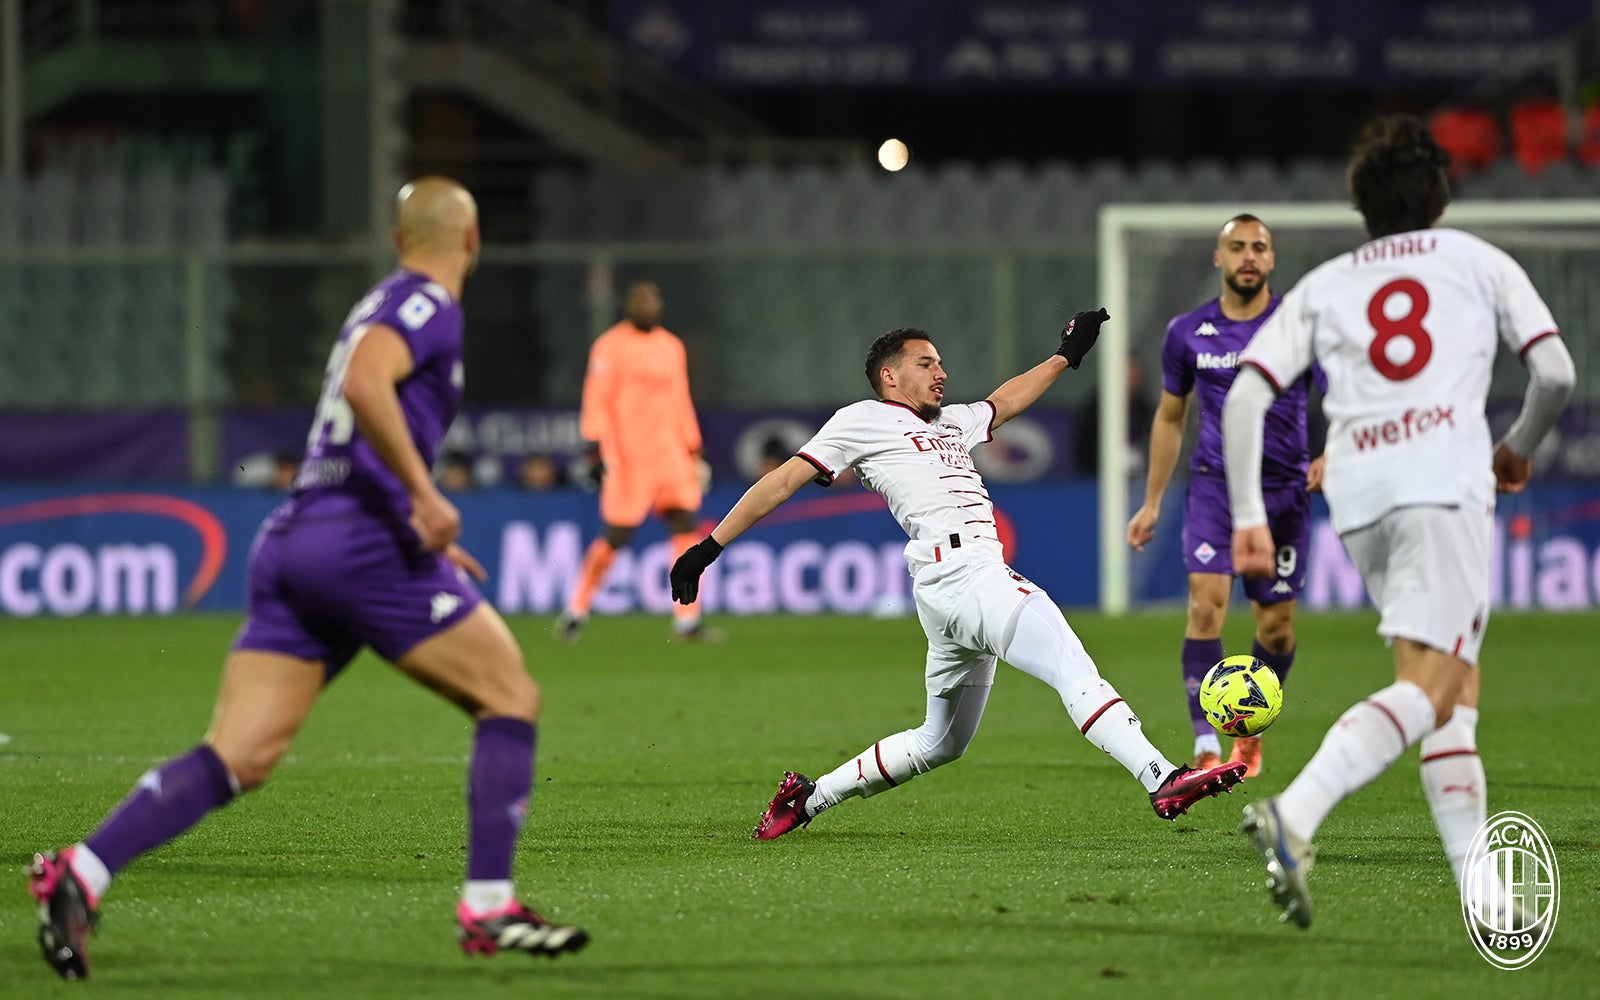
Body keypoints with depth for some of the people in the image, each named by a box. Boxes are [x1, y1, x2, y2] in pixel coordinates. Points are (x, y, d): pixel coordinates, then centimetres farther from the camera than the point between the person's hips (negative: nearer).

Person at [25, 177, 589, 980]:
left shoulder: (385, 306, 27)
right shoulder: (428, 306, -1)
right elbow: (363, 385, -22)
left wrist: (426, 542, 36)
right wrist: (426, 497, -22)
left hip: (291, 539, 8)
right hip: (363, 542, -8)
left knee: (239, 759, -2)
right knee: (511, 698, 3)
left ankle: (80, 872, -18)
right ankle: (487, 909, -2)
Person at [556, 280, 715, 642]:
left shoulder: (672, 347, 16)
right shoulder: (611, 346, -3)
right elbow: (596, 400, -7)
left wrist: (692, 449, 19)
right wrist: (597, 445, -17)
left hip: (670, 455, 6)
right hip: (627, 458, -6)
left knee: (685, 524, -7)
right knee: (617, 535, -5)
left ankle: (687, 619, -7)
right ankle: (576, 609, 13)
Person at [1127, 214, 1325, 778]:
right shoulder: (1187, 334, 3)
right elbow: (1170, 417, 16)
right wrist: (1152, 503, 15)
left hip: (1284, 490, 0)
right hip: (1214, 483, 0)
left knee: (1276, 623, 5)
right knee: (1207, 601, -18)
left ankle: (1251, 733, 31)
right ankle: (1206, 748, -21)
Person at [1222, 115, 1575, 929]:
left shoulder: (1324, 286, 22)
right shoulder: (1479, 263, 17)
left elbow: (1245, 392, 10)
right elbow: (1555, 373, 8)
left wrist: (1248, 517, 10)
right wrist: (1519, 449, 27)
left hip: (1357, 496, 5)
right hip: (1446, 483, -4)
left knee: (1459, 686, 12)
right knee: (1428, 689, -13)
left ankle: (1482, 892, 4)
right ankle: (1296, 814, -36)